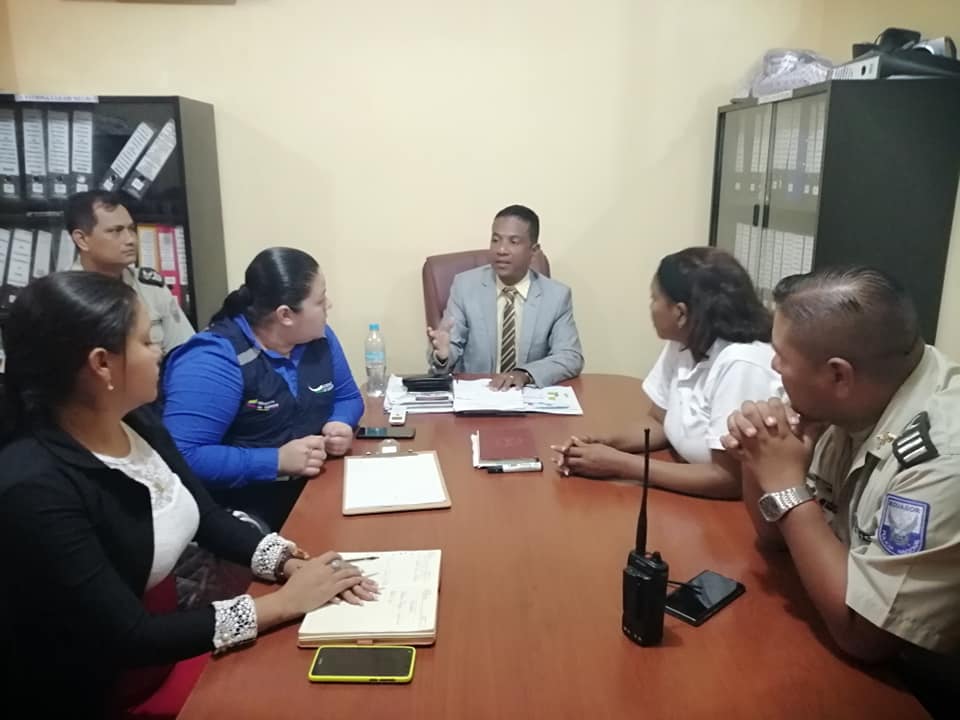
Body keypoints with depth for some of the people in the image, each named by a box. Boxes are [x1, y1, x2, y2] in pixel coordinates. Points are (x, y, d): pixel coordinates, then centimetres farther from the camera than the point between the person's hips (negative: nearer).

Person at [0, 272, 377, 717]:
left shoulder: (138, 424, -4)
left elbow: (210, 518, 5)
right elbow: (128, 638, -26)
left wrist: (291, 563, -12)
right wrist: (284, 603, -23)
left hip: (169, 634, 7)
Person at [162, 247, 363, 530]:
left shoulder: (319, 337, 5)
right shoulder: (214, 358, -19)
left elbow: (348, 397, 18)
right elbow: (182, 457, -26)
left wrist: (341, 424, -5)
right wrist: (276, 461, -27)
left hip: (315, 489, 7)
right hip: (241, 510, -6)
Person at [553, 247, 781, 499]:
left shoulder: (740, 365, -23)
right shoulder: (681, 344, -1)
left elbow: (727, 480, -23)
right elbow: (658, 422, 10)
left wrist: (620, 464, -20)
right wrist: (606, 442, -8)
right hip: (694, 502, 6)